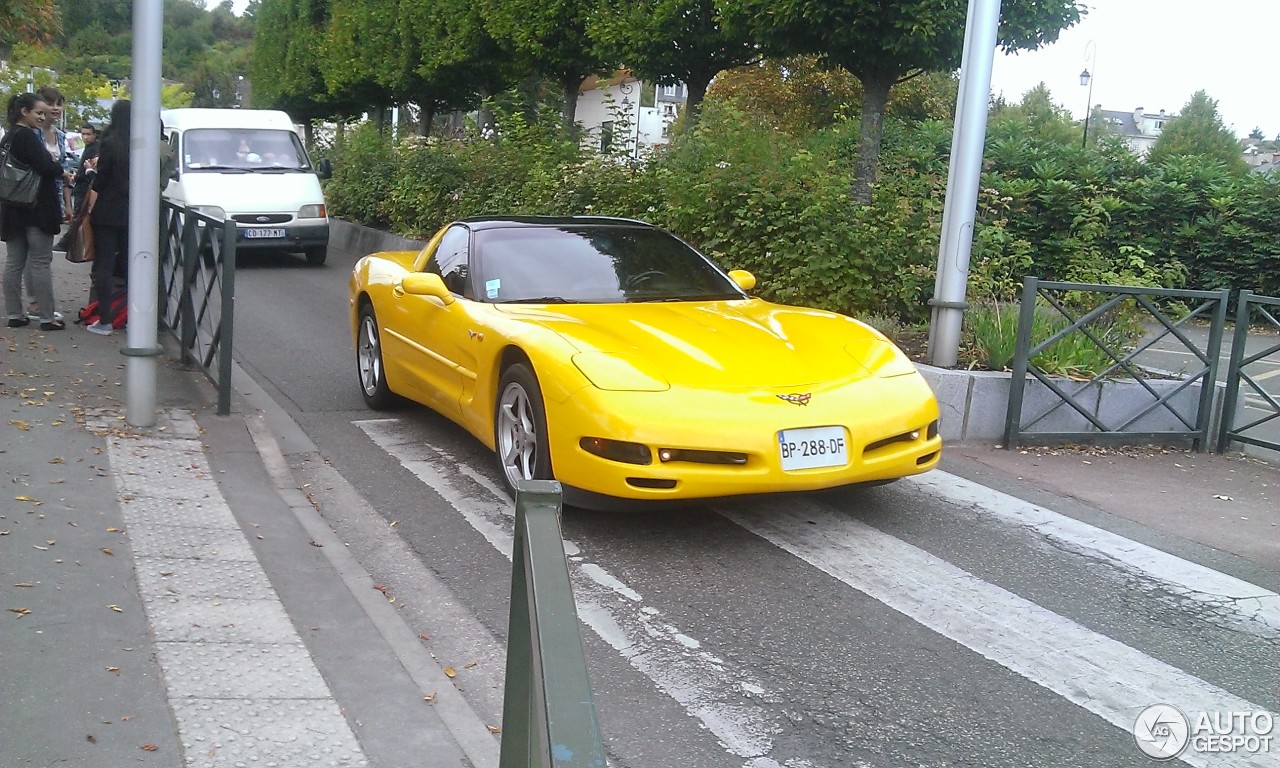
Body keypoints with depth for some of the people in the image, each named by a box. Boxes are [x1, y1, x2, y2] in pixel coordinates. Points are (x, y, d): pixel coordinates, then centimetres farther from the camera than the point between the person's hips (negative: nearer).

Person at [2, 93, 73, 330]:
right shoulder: (27, 136, -14)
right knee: (41, 262, -4)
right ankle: (47, 317, -1)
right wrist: (63, 172, -3)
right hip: (36, 207, -9)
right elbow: (45, 166, -21)